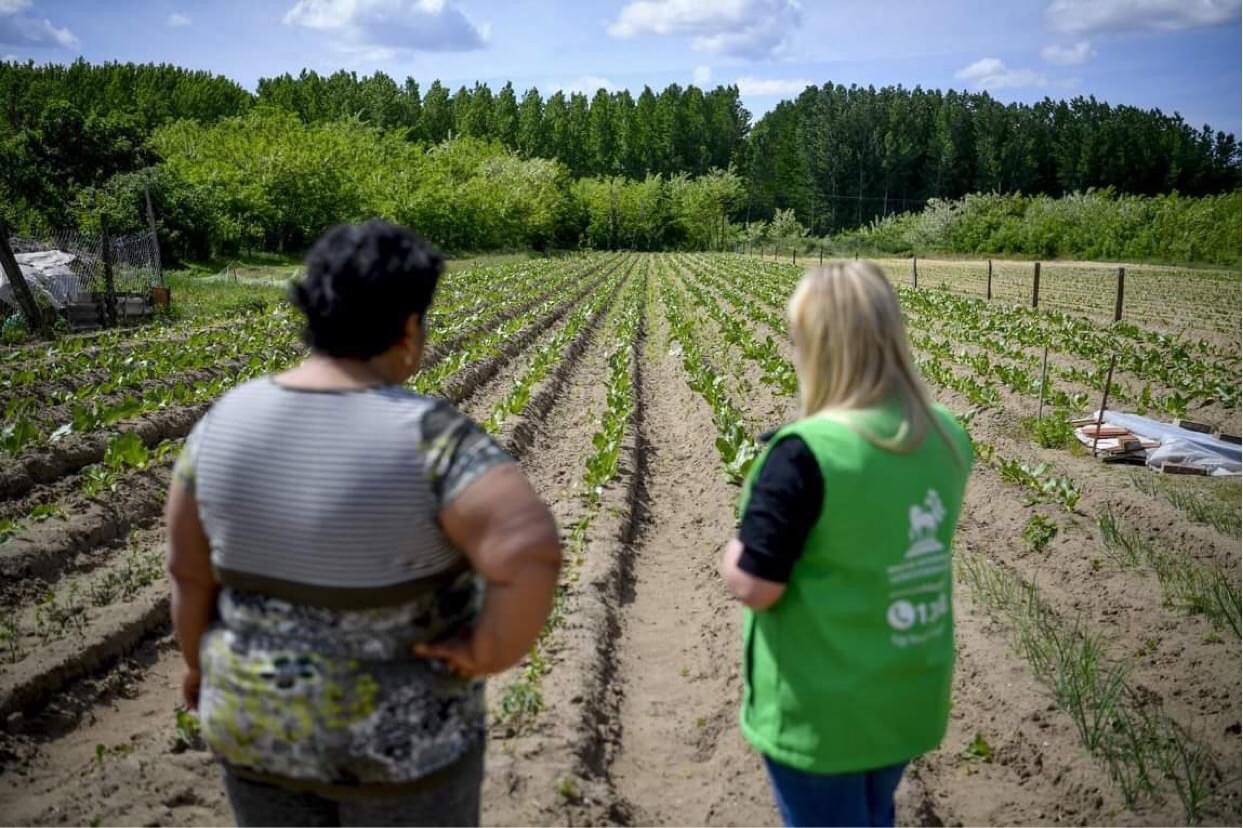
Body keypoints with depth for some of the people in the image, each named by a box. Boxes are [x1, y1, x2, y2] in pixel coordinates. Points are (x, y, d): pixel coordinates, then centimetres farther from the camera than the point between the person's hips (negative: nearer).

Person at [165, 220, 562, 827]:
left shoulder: (229, 421, -11)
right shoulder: (426, 435, -25)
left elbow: (190, 569, -2)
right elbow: (530, 552, -38)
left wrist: (203, 661, 16)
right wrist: (489, 654, -20)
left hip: (263, 718, 5)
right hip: (399, 736, -4)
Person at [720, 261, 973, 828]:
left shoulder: (806, 453, -26)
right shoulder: (947, 438, -4)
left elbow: (752, 587, -22)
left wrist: (735, 544, -3)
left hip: (819, 712, -6)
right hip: (909, 696, 6)